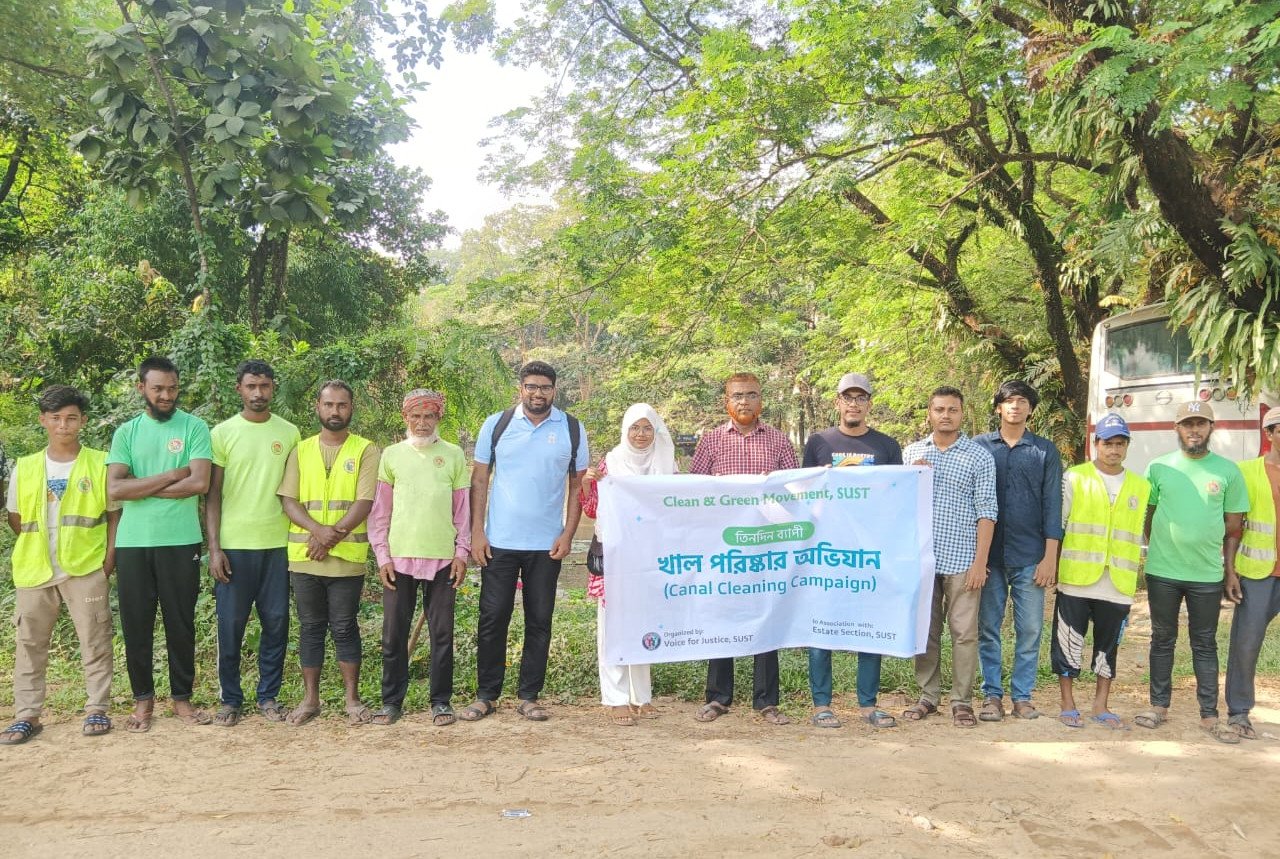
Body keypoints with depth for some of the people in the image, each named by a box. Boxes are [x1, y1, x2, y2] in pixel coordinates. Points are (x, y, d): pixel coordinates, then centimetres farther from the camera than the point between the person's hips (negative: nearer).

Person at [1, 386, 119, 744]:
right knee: (30, 644, 7)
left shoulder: (100, 463, 0)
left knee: (95, 641, 1)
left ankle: (97, 710, 10)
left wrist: (110, 558, -6)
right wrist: (38, 545, 1)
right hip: (34, 569, 3)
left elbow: (114, 514, 2)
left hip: (86, 568, -3)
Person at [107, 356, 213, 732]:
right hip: (133, 543, 2)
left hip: (181, 542, -2)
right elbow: (114, 489, -6)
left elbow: (200, 482, -13)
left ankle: (182, 696, 20)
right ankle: (143, 698, 22)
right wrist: (171, 476, -10)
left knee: (181, 622, 7)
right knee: (136, 623, 8)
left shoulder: (194, 427, 0)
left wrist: (143, 488, -8)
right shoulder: (127, 432, 6)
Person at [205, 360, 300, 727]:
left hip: (278, 545, 2)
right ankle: (230, 700, 17)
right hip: (234, 545, -2)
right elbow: (212, 494, 1)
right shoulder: (223, 433, 1)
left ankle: (269, 696, 18)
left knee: (276, 624, 5)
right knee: (230, 626, 4)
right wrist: (214, 548, -6)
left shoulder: (289, 433, 7)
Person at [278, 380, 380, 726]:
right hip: (304, 555, 3)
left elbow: (365, 502, -8)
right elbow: (288, 500, 1)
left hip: (347, 557, -3)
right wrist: (319, 530, -16)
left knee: (345, 628, 3)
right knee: (310, 628, 10)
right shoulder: (301, 451, 10)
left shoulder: (366, 450, 1)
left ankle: (352, 698, 15)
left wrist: (332, 537, -17)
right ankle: (310, 698, 20)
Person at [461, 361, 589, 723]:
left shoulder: (572, 430, 2)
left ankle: (529, 696, 18)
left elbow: (577, 486, 5)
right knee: (492, 619, 4)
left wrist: (568, 534, -4)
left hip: (547, 544, 1)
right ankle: (486, 695, 16)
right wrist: (476, 532, -4)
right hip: (499, 542, 0)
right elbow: (479, 481, 3)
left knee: (540, 622, 7)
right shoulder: (496, 425, 2)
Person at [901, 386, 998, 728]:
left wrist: (980, 562, -9)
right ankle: (928, 696, 20)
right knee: (925, 630, 9)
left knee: (964, 632, 1)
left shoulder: (979, 455, 1)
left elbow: (986, 511, -2)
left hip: (961, 559, -3)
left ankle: (962, 701, 12)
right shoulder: (912, 453, 10)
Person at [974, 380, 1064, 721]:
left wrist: (1050, 557, -2)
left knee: (1030, 630, 3)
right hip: (989, 554, 0)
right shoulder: (979, 446, 5)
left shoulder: (1045, 450, 7)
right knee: (988, 629, 4)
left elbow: (1052, 505, 4)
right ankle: (992, 695, 13)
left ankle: (1022, 696, 14)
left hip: (1030, 557, 0)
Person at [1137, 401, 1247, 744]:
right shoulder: (1159, 467, 1)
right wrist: (1155, 549, 2)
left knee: (1205, 644, 8)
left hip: (1208, 574, 0)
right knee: (1163, 639, 11)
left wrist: (1230, 569, 2)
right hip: (1162, 571, 0)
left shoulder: (1228, 470, 1)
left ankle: (1209, 715, 15)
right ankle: (1159, 705, 21)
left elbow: (1234, 526, 5)